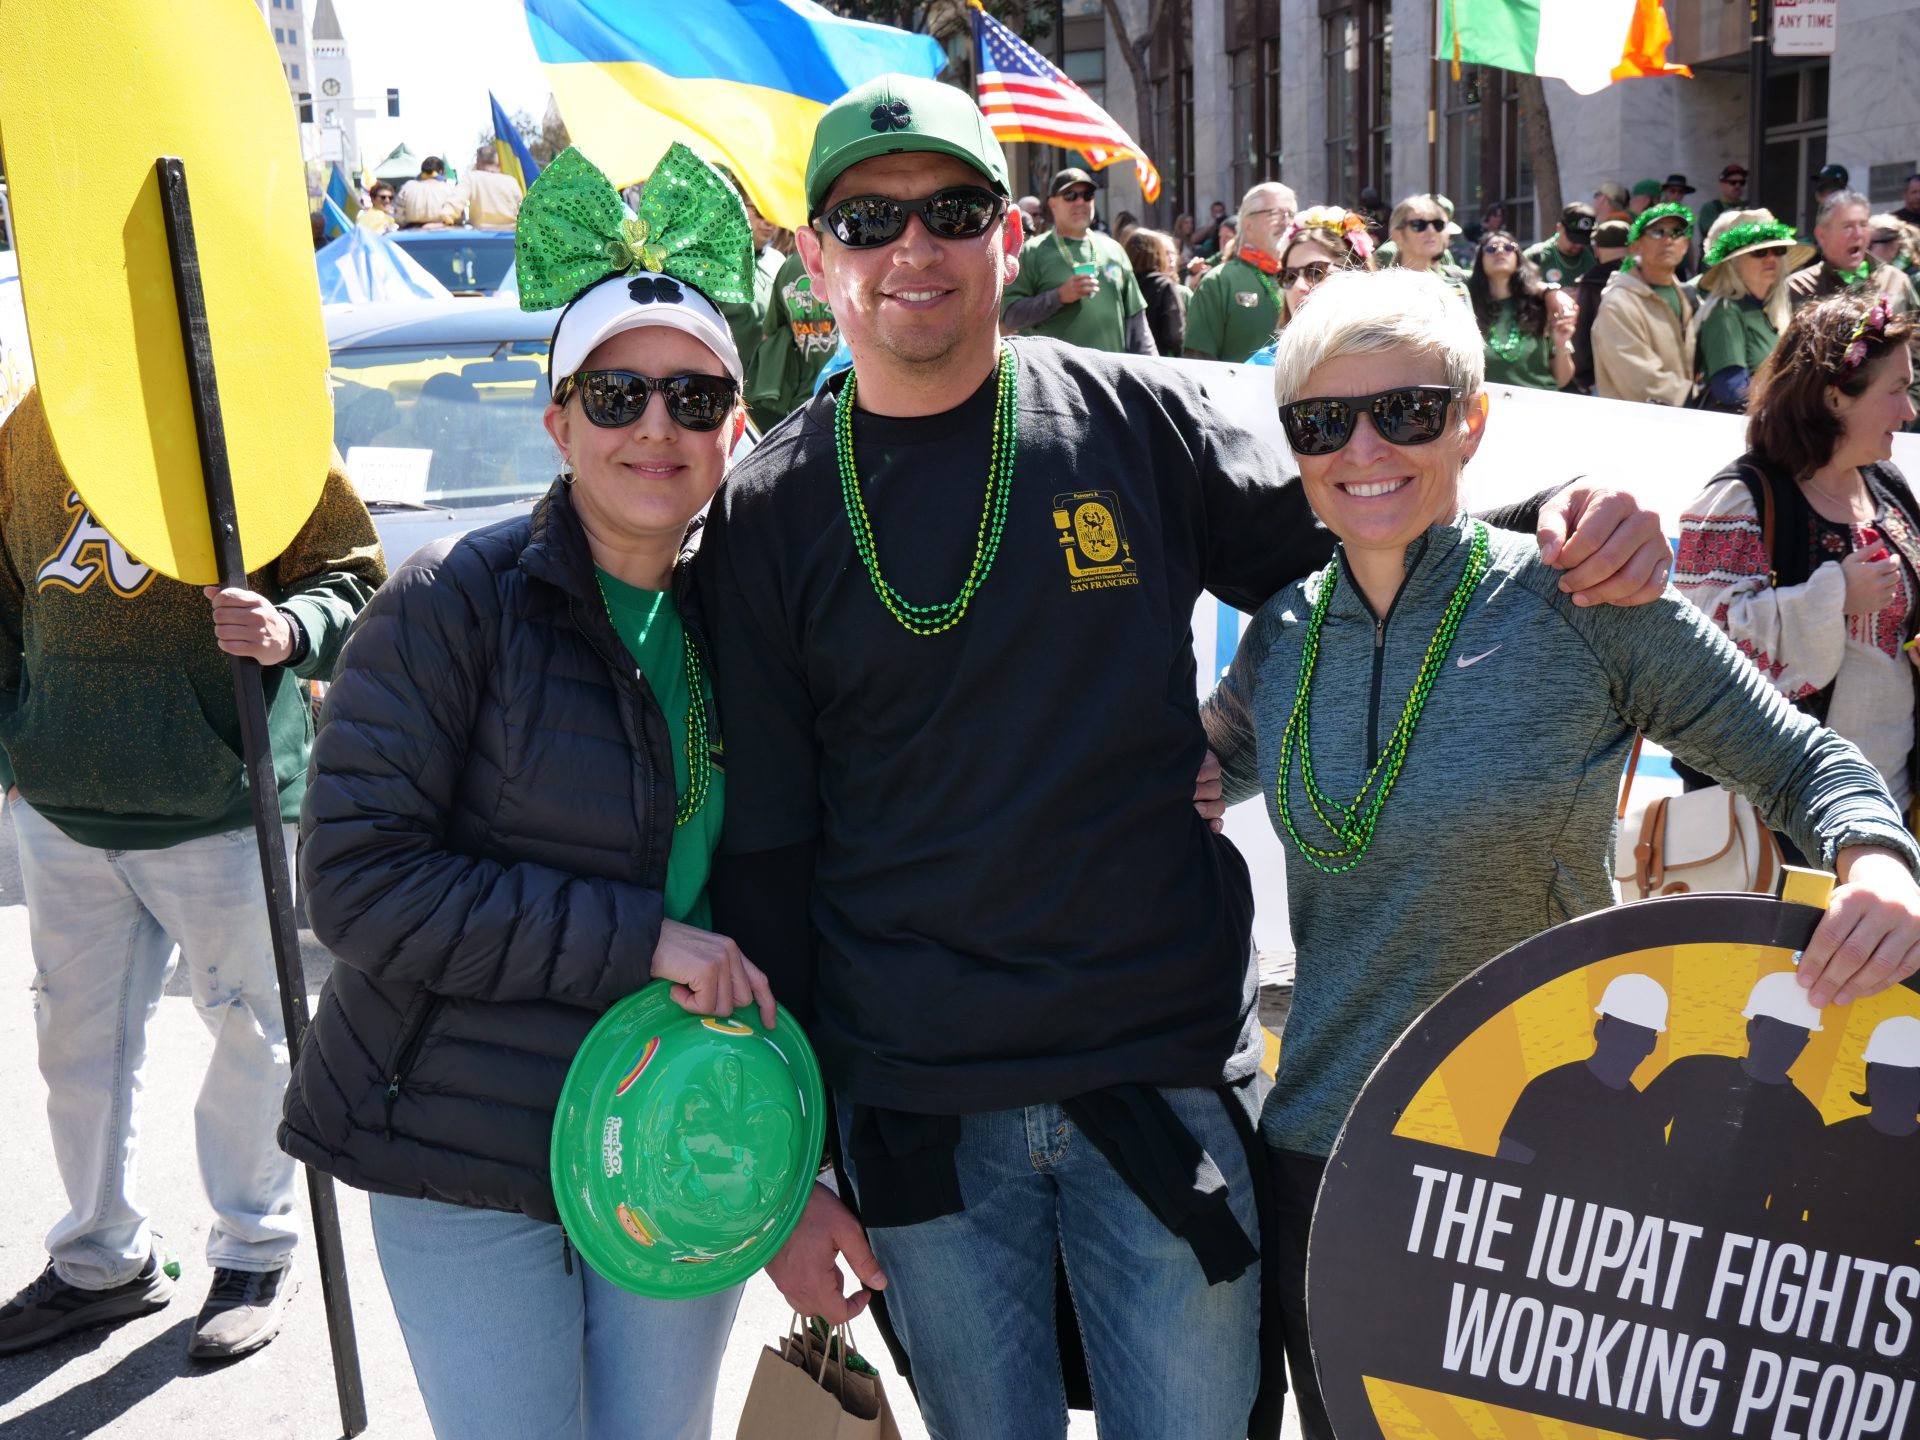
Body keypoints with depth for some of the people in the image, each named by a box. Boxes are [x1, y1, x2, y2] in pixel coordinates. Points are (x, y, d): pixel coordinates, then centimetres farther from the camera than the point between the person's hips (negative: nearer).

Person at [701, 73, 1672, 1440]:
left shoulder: (1140, 421, -1)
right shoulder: (770, 515, 0)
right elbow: (763, 850, 1)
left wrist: (1575, 525, -11)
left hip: (1170, 1072, 0)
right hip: (916, 1110, 0)